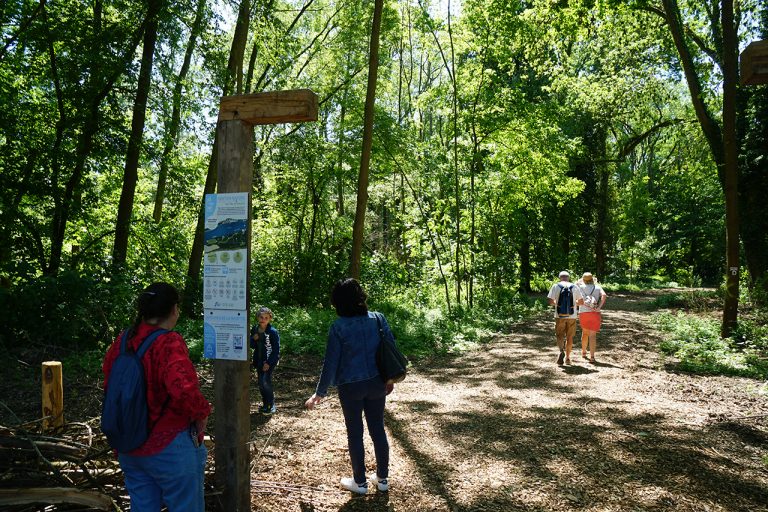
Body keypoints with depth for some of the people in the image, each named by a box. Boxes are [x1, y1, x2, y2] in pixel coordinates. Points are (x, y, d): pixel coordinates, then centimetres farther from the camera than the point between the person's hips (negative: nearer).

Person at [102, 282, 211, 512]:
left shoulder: (121, 342, 1)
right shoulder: (169, 343, -21)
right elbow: (184, 390, -35)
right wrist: (202, 413, -16)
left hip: (129, 448, 7)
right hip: (170, 448, -7)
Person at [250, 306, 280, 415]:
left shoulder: (273, 332, -14)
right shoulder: (254, 329, 4)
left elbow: (276, 350, -12)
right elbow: (252, 345, 11)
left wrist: (269, 363, -16)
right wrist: (253, 339, -11)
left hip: (270, 361, -6)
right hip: (259, 360, 6)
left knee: (265, 381, -16)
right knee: (261, 384, 11)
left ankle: (271, 406, -3)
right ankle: (265, 404, 26)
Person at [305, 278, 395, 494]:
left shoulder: (338, 327, -15)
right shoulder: (378, 318, -6)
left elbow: (331, 363, -11)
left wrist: (320, 393, -1)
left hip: (350, 387, -3)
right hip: (377, 384, 3)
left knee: (355, 432, 11)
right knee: (378, 429, 16)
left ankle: (360, 482, 23)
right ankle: (382, 478, 28)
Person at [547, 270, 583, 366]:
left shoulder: (556, 286, -2)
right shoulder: (575, 287, 2)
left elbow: (550, 302, -6)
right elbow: (580, 301, 4)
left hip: (560, 316, -1)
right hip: (572, 316, 1)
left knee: (559, 335, 7)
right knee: (570, 337, 13)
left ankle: (562, 350, -20)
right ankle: (567, 358, 19)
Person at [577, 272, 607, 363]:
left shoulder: (581, 287, 5)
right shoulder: (598, 287, 5)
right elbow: (604, 295, -12)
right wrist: (599, 307, -11)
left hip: (583, 313, 1)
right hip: (595, 314, -1)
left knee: (585, 332, 23)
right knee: (593, 335, -2)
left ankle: (583, 352, 35)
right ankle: (592, 357, -11)